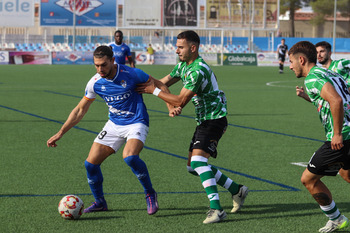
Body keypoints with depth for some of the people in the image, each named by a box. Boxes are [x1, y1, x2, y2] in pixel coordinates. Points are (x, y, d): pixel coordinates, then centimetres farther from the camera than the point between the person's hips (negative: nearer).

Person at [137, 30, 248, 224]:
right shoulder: (183, 65, 9)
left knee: (198, 160, -25)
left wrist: (154, 91, -16)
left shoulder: (198, 71, -22)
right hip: (203, 121, 10)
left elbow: (180, 101, -22)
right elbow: (164, 82, 17)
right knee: (193, 167, 12)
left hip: (214, 119, -10)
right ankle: (237, 190, 22)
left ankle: (216, 208, -29)